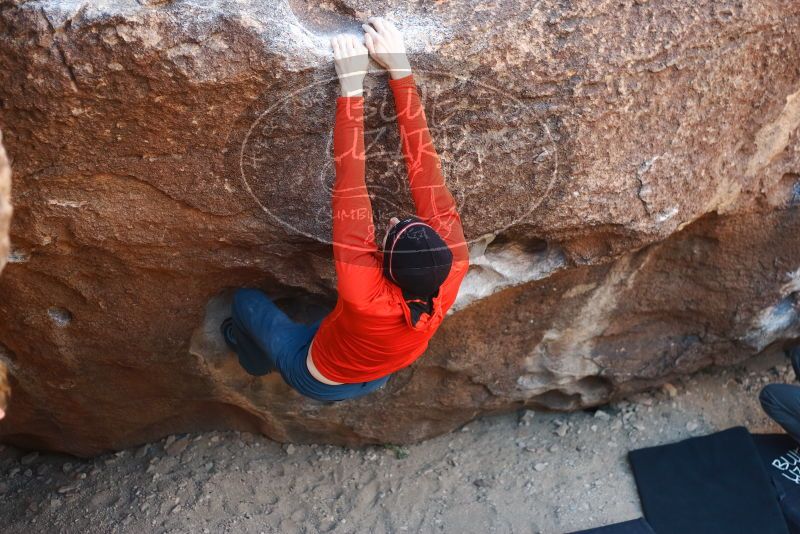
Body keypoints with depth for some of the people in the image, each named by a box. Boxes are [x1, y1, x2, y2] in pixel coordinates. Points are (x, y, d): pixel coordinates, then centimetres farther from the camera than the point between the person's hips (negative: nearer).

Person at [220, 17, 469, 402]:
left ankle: (256, 359, 46)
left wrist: (351, 85, -46)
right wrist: (400, 71, -37)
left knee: (246, 300, 16)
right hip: (376, 379, 4)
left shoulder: (365, 295, -48)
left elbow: (350, 189, -48)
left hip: (316, 381, -3)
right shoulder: (452, 273, -37)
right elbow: (428, 179, -37)